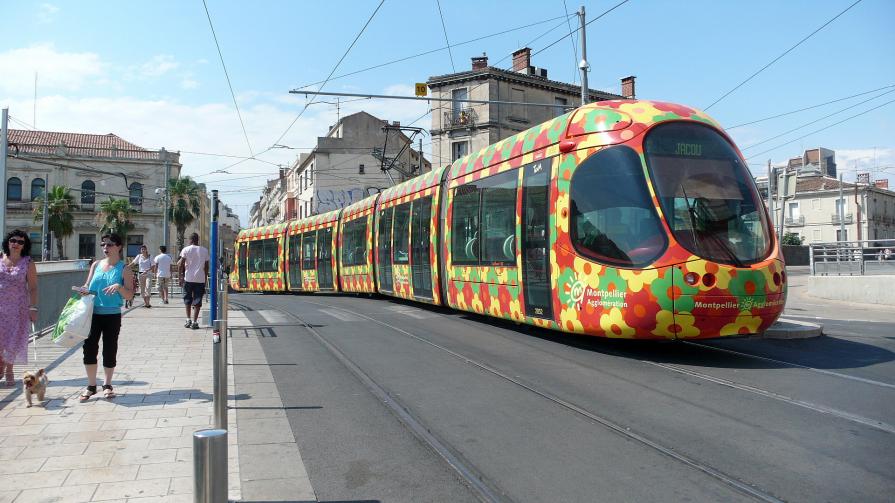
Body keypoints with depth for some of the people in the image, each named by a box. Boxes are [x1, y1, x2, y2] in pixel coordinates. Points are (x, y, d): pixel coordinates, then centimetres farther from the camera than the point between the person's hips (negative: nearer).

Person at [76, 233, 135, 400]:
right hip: (94, 313, 3)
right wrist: (84, 290, -10)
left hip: (112, 315, -3)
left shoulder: (123, 268, -3)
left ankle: (107, 385, 21)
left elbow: (130, 295, -6)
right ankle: (91, 386, 16)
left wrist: (119, 287, -25)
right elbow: (87, 285, 13)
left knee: (110, 350, 4)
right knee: (89, 348, 2)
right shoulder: (96, 265, 8)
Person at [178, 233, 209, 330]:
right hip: (200, 279, 1)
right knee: (197, 301, 2)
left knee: (187, 299, 14)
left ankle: (188, 320, 9)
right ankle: (194, 322, -1)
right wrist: (205, 278, 14)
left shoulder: (186, 250, -1)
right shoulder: (204, 250, 6)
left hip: (188, 278, -1)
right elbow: (206, 266, 7)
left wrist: (181, 275, 1)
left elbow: (181, 264, -7)